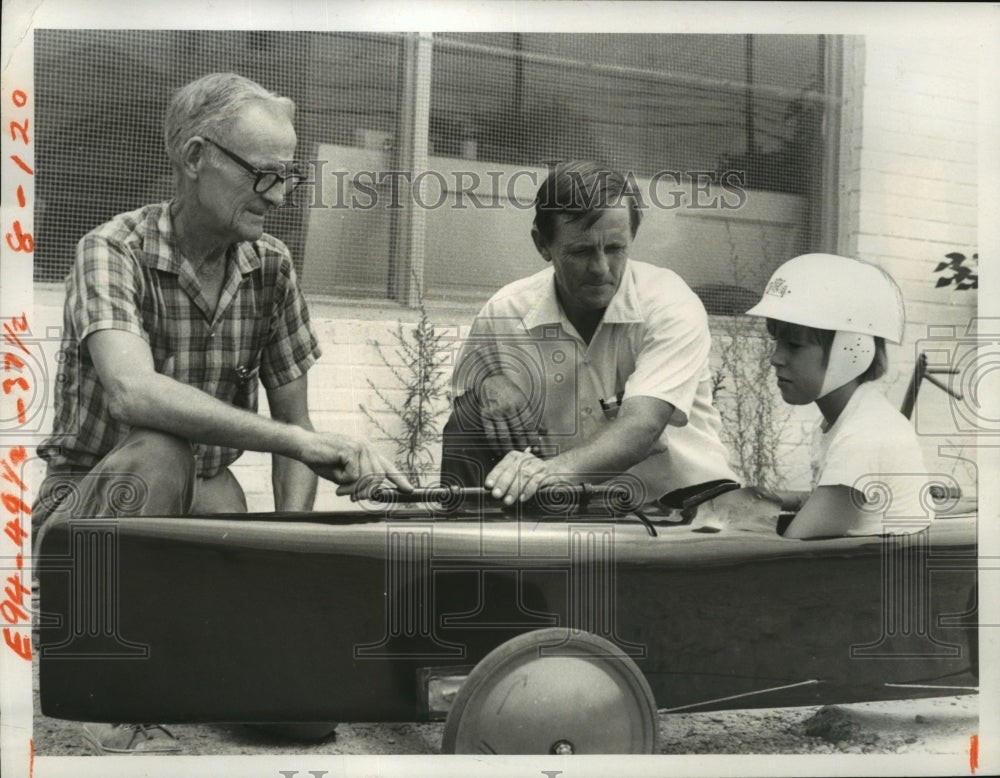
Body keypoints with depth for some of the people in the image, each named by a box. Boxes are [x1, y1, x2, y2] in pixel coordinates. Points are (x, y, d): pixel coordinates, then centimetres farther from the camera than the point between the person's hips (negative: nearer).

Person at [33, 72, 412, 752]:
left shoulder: (270, 266, -2)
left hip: (205, 500, 4)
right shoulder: (114, 250, -18)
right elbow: (133, 392, -37)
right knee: (156, 454, -39)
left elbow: (292, 422, 1)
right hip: (88, 496, -3)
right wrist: (310, 444, -45)